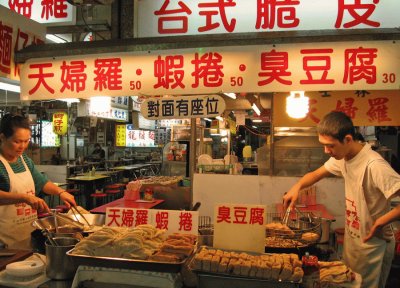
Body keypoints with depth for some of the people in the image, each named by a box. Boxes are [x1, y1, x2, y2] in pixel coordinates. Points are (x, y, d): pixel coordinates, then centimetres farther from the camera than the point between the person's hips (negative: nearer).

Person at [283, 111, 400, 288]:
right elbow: (317, 174, 8)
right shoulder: (343, 157, -4)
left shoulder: (375, 166, -29)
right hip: (351, 239, 8)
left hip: (372, 245, -7)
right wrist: (297, 187, -9)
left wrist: (380, 222, -27)